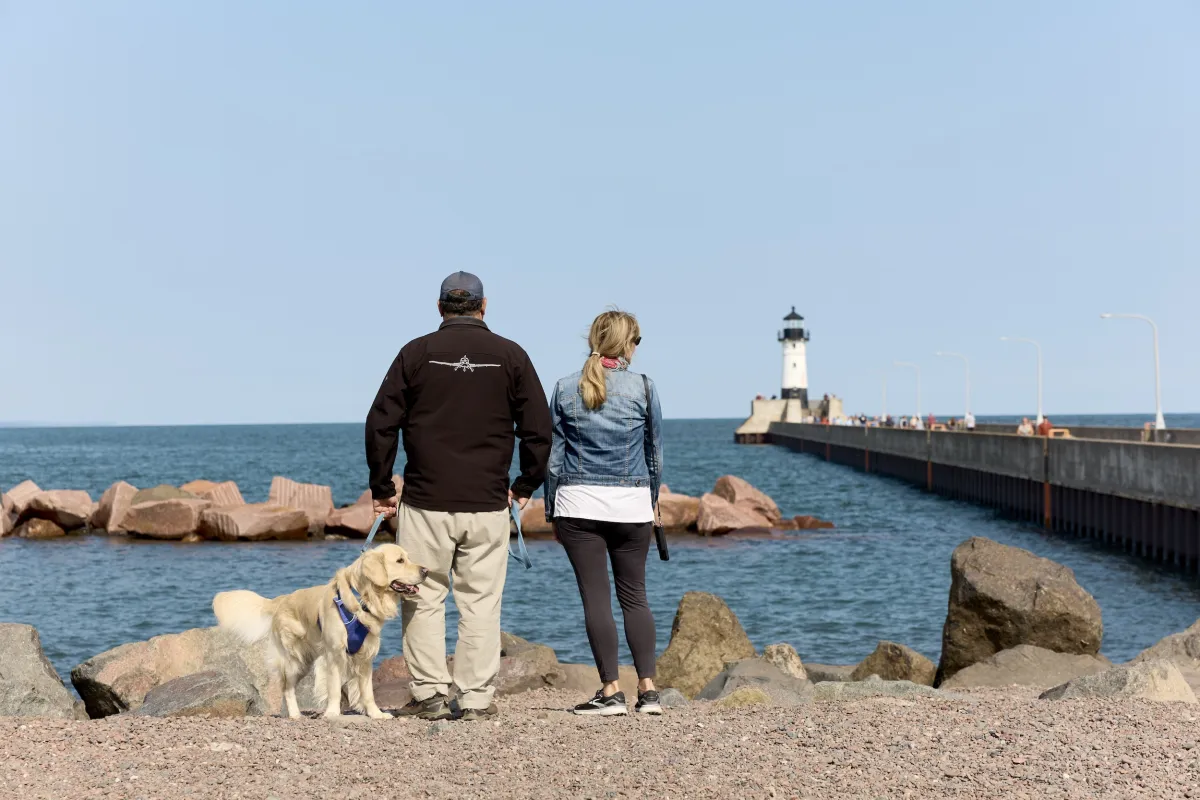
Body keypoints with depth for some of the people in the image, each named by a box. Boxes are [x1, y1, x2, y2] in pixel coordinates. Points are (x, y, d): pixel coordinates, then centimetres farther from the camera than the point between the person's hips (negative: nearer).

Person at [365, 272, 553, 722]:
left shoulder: (416, 353, 2)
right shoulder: (510, 355, 3)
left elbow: (380, 424, 0)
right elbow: (538, 428, 2)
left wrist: (381, 489, 9)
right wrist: (526, 485, 14)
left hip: (425, 503, 0)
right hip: (488, 504, 0)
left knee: (423, 599, 9)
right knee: (481, 602, 5)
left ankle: (430, 694, 7)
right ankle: (477, 699, 6)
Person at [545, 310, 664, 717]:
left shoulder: (565, 389, 1)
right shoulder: (643, 388, -1)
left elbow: (553, 454, 4)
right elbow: (656, 453, 7)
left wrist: (551, 510, 12)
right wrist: (651, 500, 21)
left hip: (579, 503, 0)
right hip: (632, 504, 1)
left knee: (595, 597, 1)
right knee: (634, 595, 10)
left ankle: (611, 691, -2)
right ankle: (648, 688, 5)